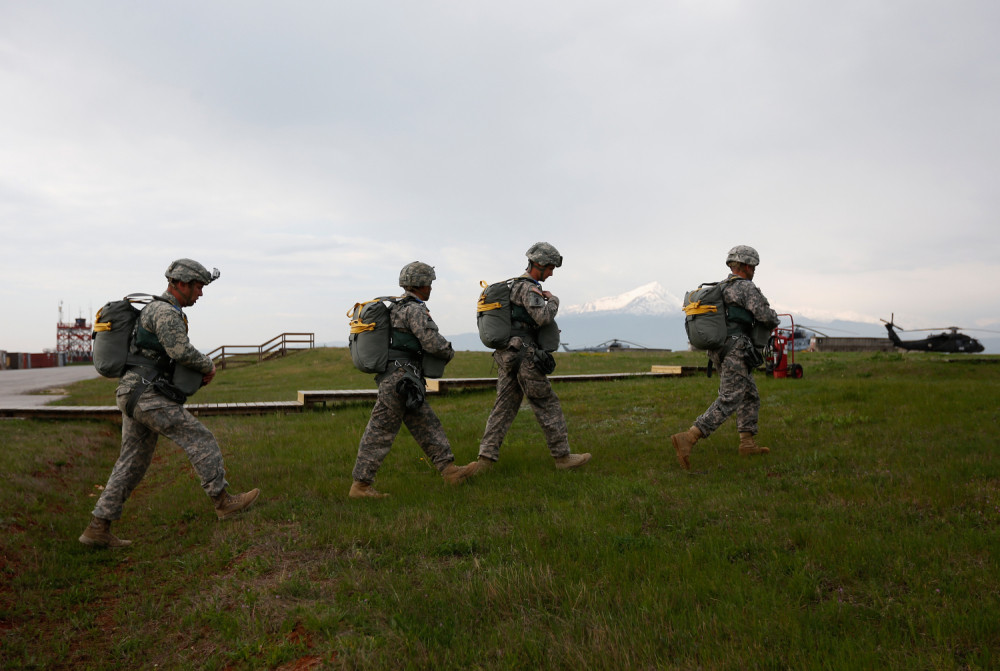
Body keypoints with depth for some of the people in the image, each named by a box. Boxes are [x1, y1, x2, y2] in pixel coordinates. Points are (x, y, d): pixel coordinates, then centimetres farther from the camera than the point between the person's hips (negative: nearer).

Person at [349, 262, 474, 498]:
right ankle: (360, 485, 2)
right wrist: (449, 352, 1)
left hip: (403, 382, 10)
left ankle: (449, 470, 18)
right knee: (380, 433, -4)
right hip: (399, 379, -10)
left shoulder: (396, 308, 17)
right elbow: (433, 341, -19)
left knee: (426, 425, 12)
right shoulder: (415, 310, -12)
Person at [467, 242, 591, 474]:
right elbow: (544, 318, -24)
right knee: (548, 406, 1)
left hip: (507, 357, 9)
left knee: (504, 408, 6)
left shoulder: (514, 285, 20)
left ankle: (486, 459, 1)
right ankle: (562, 457, 9)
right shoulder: (528, 288, -12)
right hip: (524, 357, -9)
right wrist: (553, 300, -6)